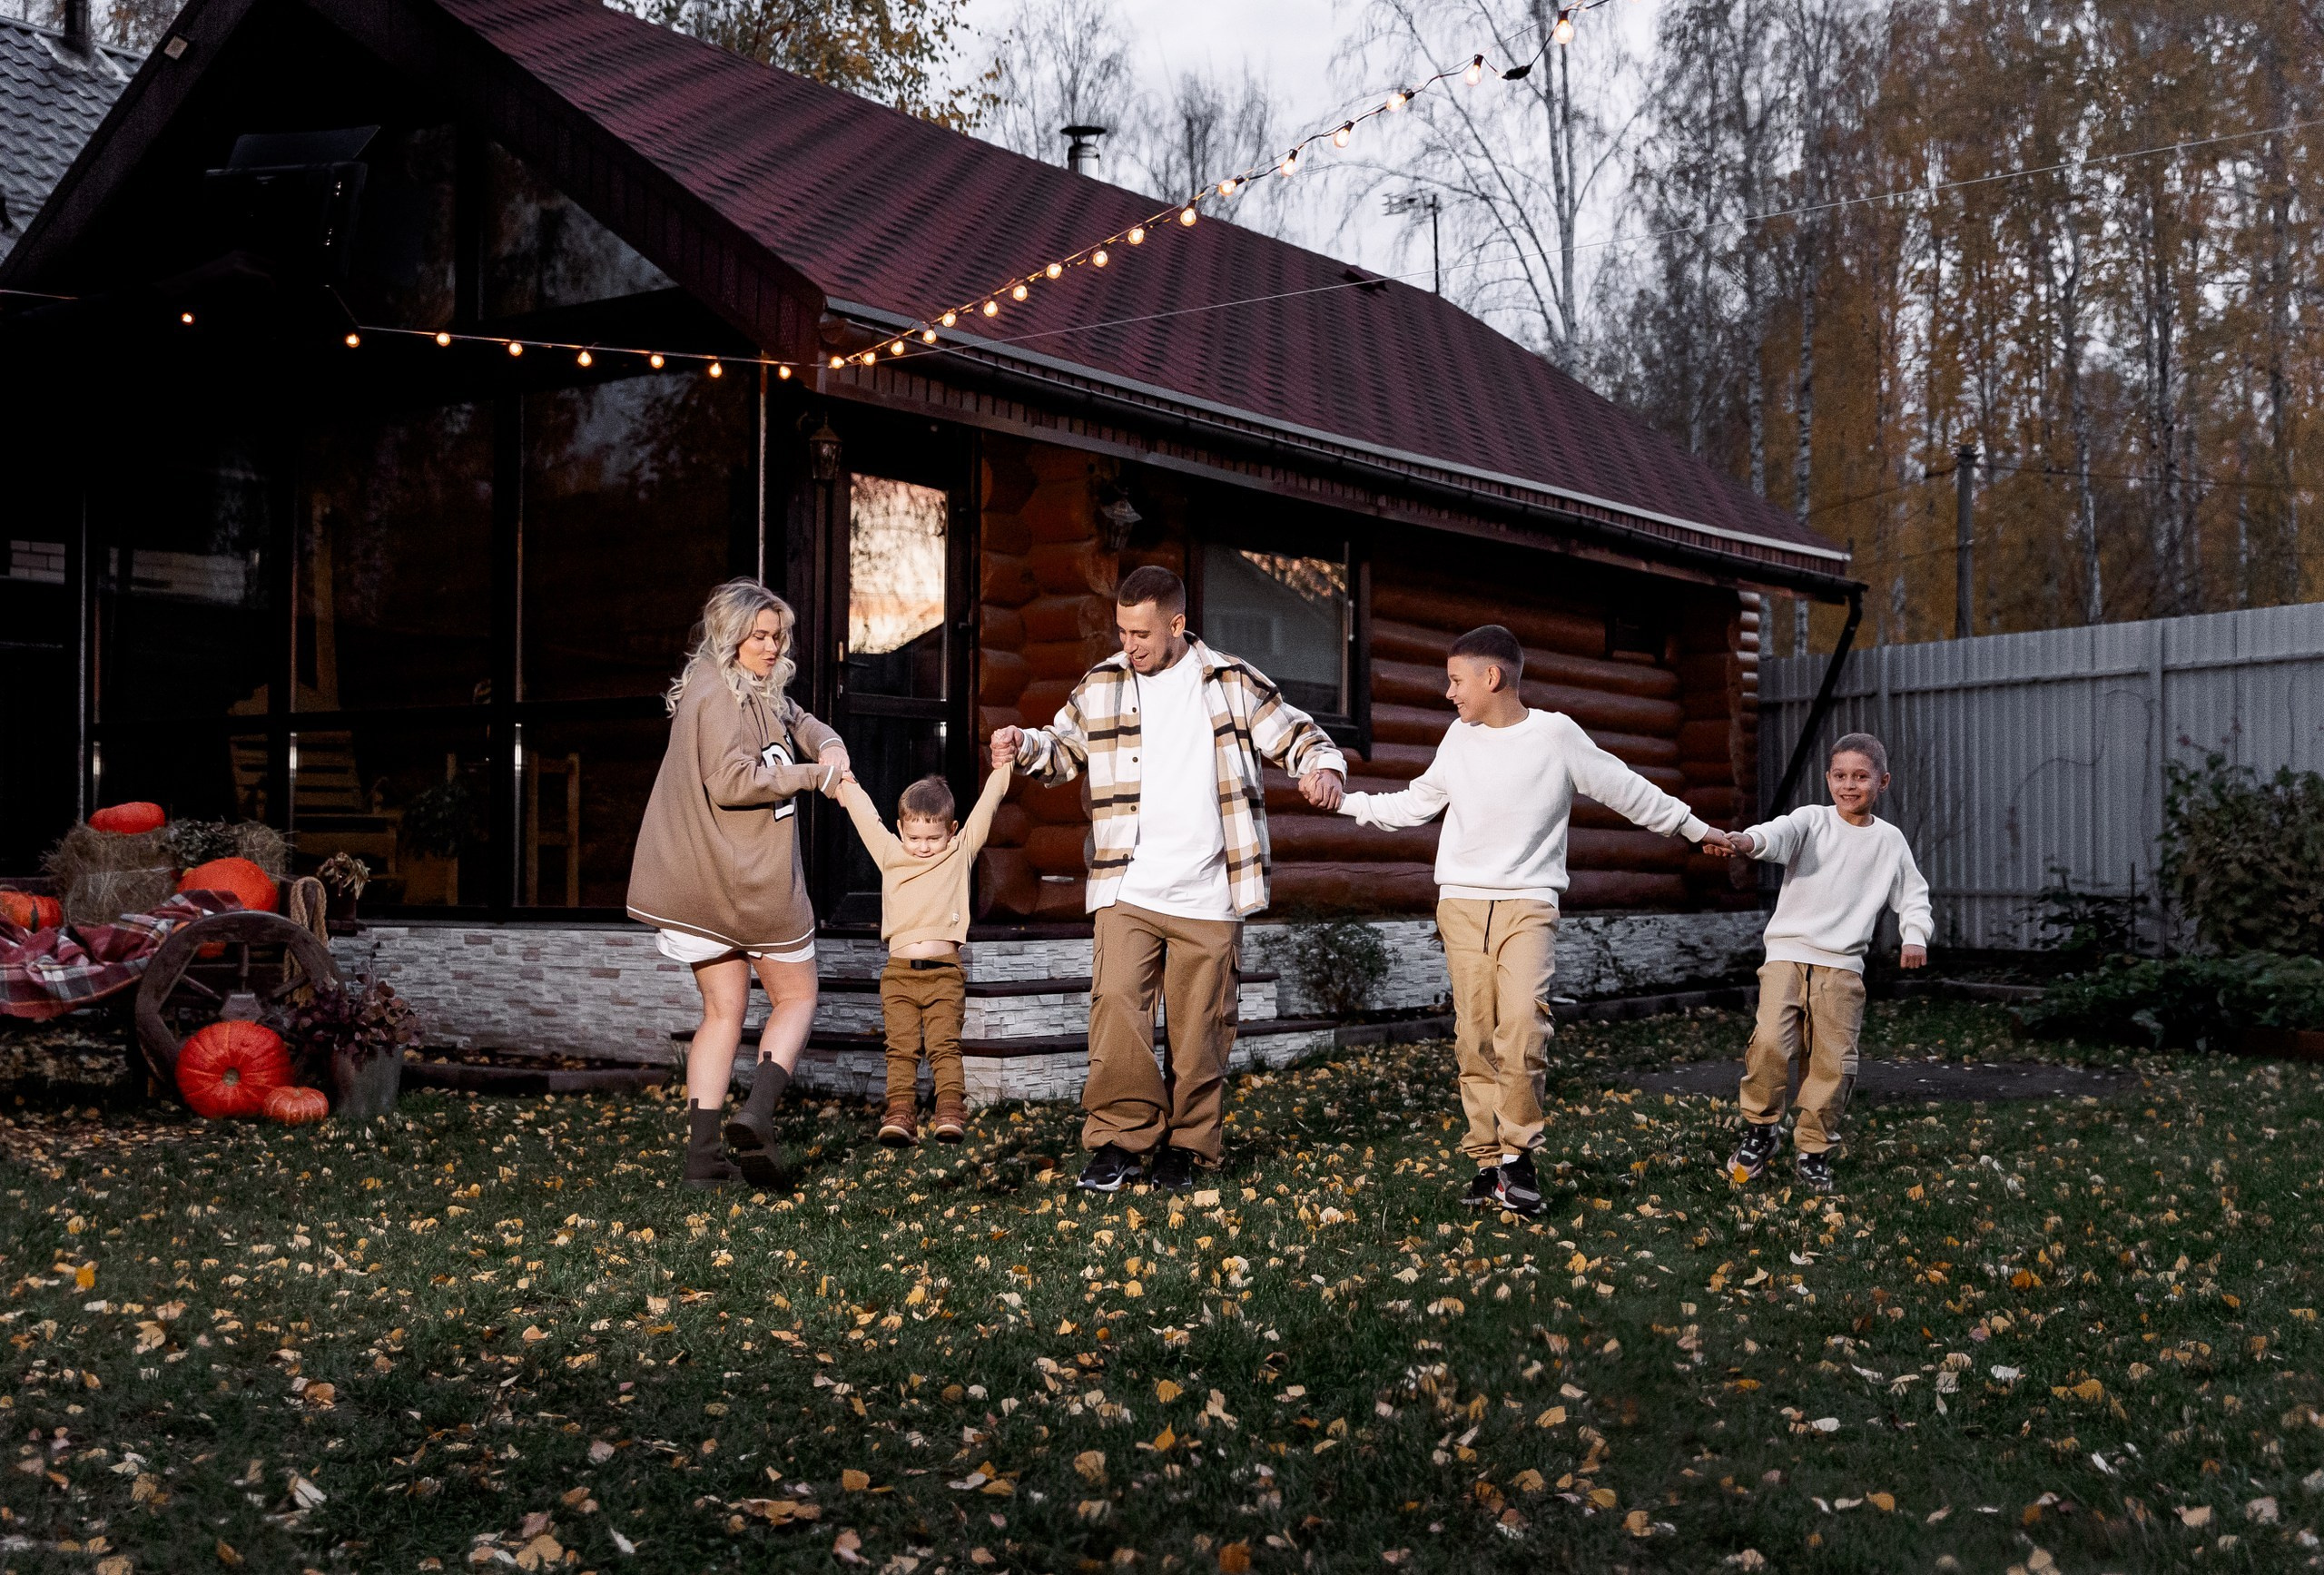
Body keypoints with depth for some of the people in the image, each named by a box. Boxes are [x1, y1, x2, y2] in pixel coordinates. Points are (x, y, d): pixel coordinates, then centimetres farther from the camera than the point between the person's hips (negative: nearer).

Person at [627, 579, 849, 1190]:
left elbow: (801, 723, 27)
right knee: (796, 997, 5)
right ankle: (758, 1113, -11)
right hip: (754, 883, -9)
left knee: (723, 1012, 10)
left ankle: (702, 1155, 6)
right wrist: (810, 775, -14)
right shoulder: (719, 693, -14)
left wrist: (830, 747, 4)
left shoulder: (762, 693, 16)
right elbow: (731, 781, -22)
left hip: (701, 885, 9)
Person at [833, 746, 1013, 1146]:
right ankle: (900, 1115, -9)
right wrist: (845, 782, 35)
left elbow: (986, 806, 15)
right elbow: (864, 814, 28)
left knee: (944, 1045, -8)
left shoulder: (960, 854, 13)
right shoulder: (890, 855, 18)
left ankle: (950, 1113, -12)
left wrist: (1000, 767, 13)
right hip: (898, 972, 2)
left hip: (944, 971, -2)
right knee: (901, 1049, -5)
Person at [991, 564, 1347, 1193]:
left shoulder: (1233, 682, 5)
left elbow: (1296, 733, 11)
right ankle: (1122, 1138, -3)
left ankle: (1184, 1147, 19)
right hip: (1127, 890, 0)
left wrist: (1324, 767, -10)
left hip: (1209, 897, 0)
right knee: (1117, 1004, -15)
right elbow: (1065, 750, 16)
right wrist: (1025, 746, -5)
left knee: (1200, 1023, 5)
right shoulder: (1101, 686, 8)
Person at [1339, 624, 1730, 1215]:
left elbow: (1627, 791, 6)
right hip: (1462, 901, 3)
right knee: (1474, 1037, -1)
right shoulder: (1459, 738, 9)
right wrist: (1344, 800, 18)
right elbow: (1416, 803, 21)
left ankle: (1518, 1152, -6)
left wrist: (1696, 829, 12)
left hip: (1528, 904, -3)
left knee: (1522, 1022, -20)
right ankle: (1487, 1159, 7)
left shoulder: (1557, 734, -3)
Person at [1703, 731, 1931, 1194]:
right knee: (1770, 1041, -19)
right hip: (1787, 951, -2)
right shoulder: (1812, 820, 1)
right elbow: (1781, 834, -20)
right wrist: (1746, 841, -43)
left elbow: (1913, 894, 19)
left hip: (1841, 964, 2)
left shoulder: (1890, 841, 9)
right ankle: (1761, 1130, 3)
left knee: (1834, 1061, -4)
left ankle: (1813, 1150, 13)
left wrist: (1915, 935, 0)